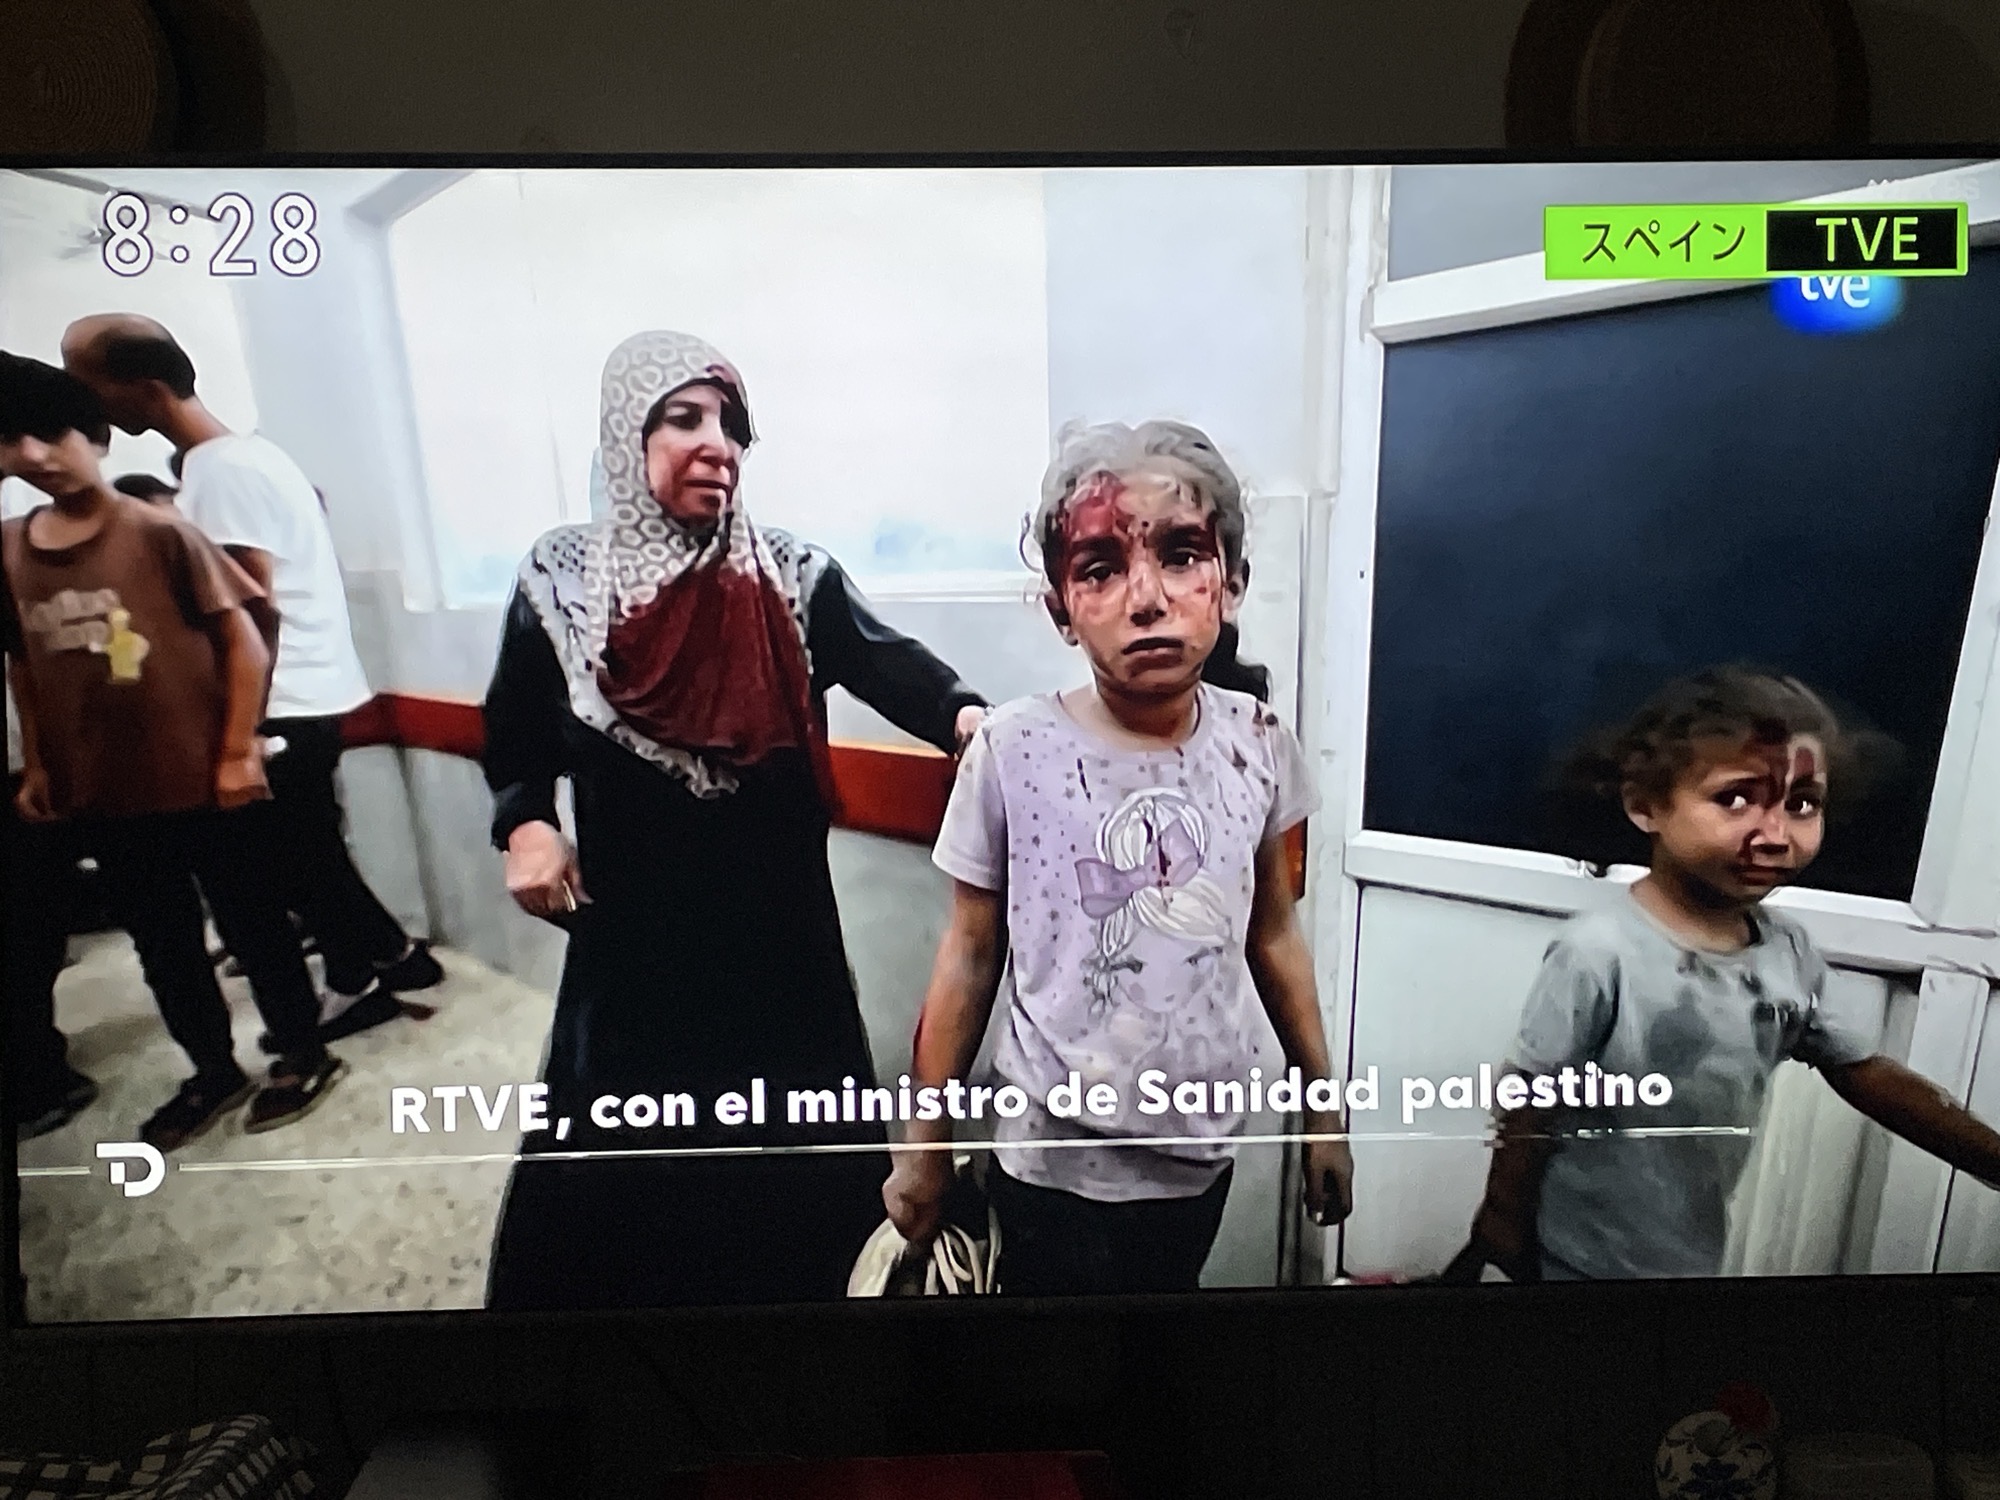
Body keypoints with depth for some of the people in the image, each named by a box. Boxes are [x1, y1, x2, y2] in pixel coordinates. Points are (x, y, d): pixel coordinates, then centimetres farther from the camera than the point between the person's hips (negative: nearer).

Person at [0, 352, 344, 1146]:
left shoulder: (161, 532, -11)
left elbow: (243, 639, -10)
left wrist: (238, 751, -12)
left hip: (198, 782, -5)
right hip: (97, 793, 5)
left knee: (251, 920, 9)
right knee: (160, 942, 17)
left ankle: (303, 1054, 26)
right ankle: (214, 1071, 34)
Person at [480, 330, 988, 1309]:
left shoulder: (793, 580, -4)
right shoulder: (559, 581, -1)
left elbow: (887, 663, -19)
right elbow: (515, 733, 9)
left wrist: (963, 712, -39)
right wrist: (524, 825, -8)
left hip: (778, 928, 0)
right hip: (630, 932, 1)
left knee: (791, 1154, 13)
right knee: (620, 1157, 15)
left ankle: (793, 1274, 39)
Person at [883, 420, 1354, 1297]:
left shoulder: (1256, 743, -10)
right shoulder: (1013, 751, -19)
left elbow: (1272, 932, 3)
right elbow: (970, 956, -9)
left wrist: (1321, 1105, 9)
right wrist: (924, 1146, -1)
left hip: (1202, 1153, 4)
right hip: (1057, 1166, -3)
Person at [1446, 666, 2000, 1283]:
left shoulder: (1790, 951, -7)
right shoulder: (1599, 954, -27)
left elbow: (1869, 1076, 7)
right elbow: (1530, 1119, -19)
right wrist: (1500, 1251, -11)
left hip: (1696, 1257, 6)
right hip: (1578, 1262, -6)